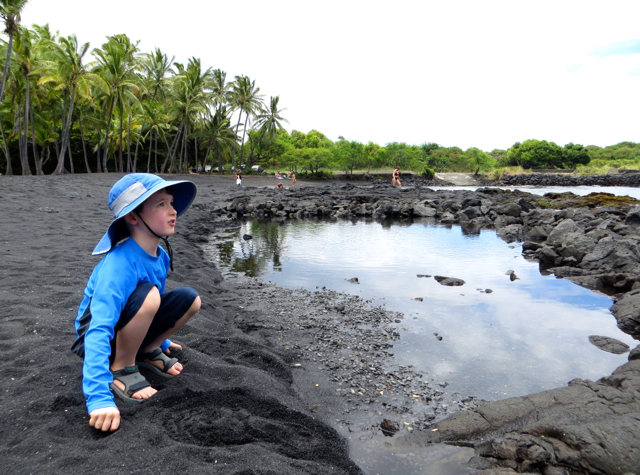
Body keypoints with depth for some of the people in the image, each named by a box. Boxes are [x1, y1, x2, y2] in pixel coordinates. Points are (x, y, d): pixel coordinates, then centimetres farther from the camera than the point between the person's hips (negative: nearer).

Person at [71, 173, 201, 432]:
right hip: (101, 338, -7)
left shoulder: (161, 256, -7)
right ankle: (121, 368, -11)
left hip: (130, 332, 7)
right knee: (147, 294, -33)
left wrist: (162, 339, 27)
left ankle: (147, 352, 9)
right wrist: (99, 398, -44)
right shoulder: (118, 264, -32)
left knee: (189, 299, -10)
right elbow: (99, 330, -38)